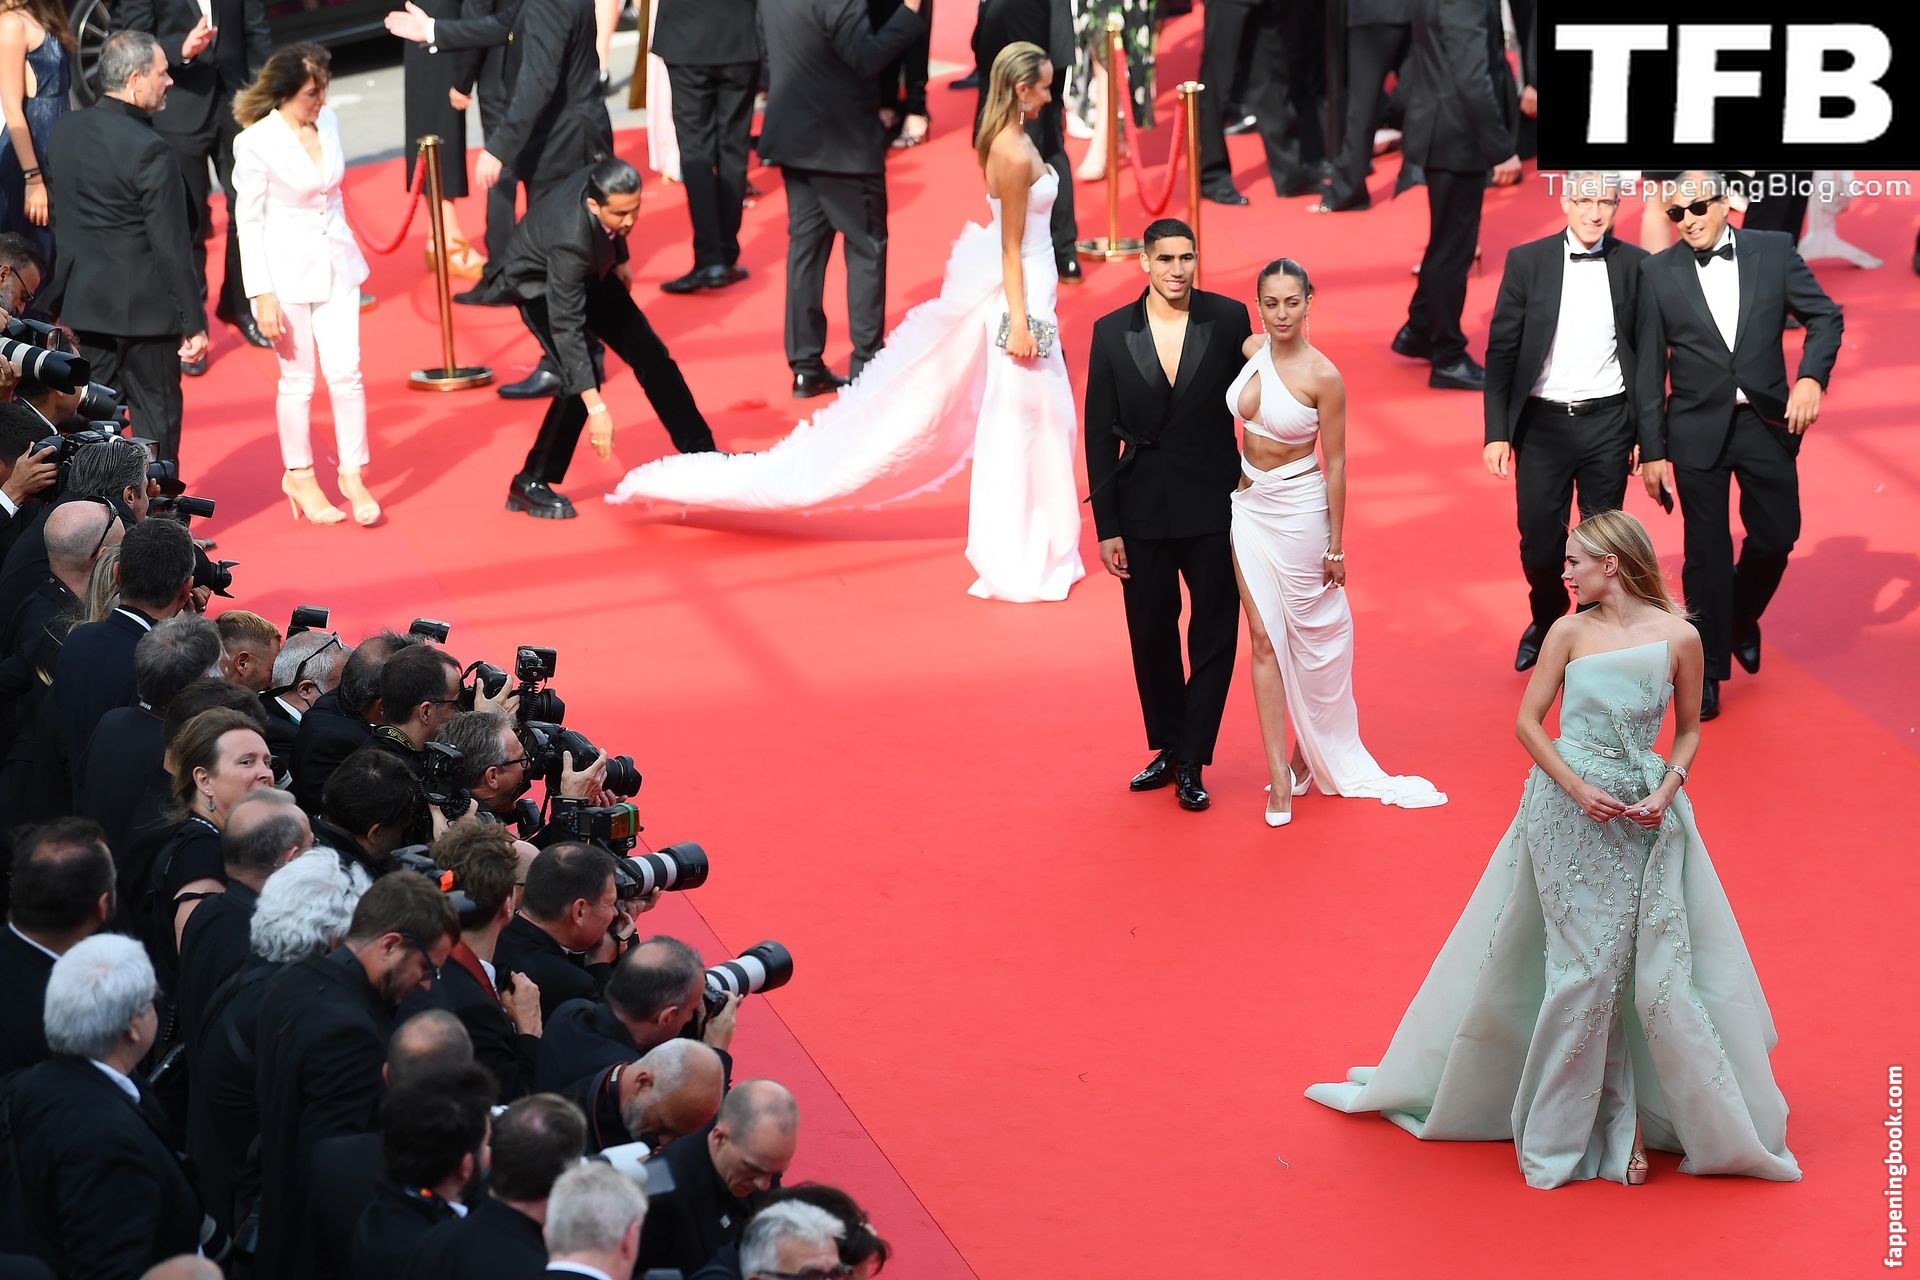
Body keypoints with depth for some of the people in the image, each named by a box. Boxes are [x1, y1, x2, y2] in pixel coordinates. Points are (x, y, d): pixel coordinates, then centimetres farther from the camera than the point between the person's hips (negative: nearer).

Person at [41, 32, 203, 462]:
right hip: (144, 309, -6)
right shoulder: (150, 151, -20)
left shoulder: (64, 130, 1)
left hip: (81, 301, 6)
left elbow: (54, 215, 10)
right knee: (157, 418, 7)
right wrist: (194, 323, -11)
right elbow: (173, 247, -17)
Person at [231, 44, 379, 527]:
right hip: (287, 270, -4)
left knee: (346, 374, 2)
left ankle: (353, 475, 14)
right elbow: (248, 220, -12)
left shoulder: (328, 121, 0)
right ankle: (300, 477, 24)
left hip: (336, 265, 4)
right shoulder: (256, 142, -16)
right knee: (298, 380, 7)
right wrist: (261, 294, -13)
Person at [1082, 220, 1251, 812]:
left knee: (1214, 638, 3)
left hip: (1213, 508, -2)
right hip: (1143, 512, 2)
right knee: (1151, 636, 12)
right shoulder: (1112, 332, -2)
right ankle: (1166, 748, 29)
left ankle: (1191, 764, 12)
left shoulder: (1229, 319, -5)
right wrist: (1106, 526, -1)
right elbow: (1100, 433, 1)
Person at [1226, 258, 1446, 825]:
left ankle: (1310, 755, 29)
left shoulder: (1322, 376, -18)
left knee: (1314, 637, 9)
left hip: (1299, 511, -5)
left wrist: (1335, 545, -9)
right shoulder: (1251, 350, -2)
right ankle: (1279, 776, 4)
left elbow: (1335, 463, -12)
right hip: (1249, 506, 5)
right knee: (1264, 639, 3)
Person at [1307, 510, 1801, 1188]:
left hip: (1646, 815, 0)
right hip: (1569, 813, 0)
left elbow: (1689, 730, 6)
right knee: (1584, 966, 2)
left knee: (1656, 970, -3)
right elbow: (1528, 720, 0)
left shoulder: (1679, 638, -5)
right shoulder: (1570, 633, -2)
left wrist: (1665, 792, -10)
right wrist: (1577, 789, -11)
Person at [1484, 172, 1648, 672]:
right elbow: (1501, 350, -1)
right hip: (1542, 422, 0)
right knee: (1539, 542, 5)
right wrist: (1497, 432, -5)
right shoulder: (1527, 261, -2)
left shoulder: (1634, 265, 0)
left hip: (1607, 424, 0)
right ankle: (1546, 621, 35)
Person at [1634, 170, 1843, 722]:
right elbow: (1650, 367, -1)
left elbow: (1824, 315, 3)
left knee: (1776, 535, 6)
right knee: (1707, 551, 3)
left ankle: (1741, 620, 36)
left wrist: (1812, 376, -15)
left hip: (1767, 422, 1)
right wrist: (1652, 449, -2)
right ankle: (1709, 669, 15)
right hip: (1698, 428, -1)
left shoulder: (1773, 251, -1)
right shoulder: (1658, 273, -3)